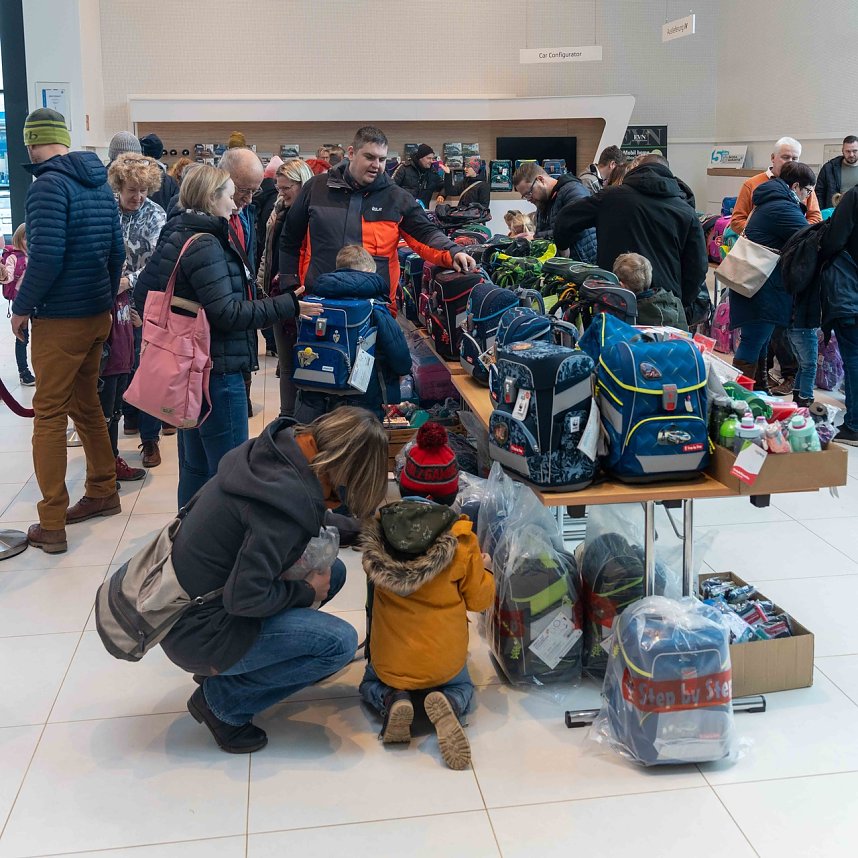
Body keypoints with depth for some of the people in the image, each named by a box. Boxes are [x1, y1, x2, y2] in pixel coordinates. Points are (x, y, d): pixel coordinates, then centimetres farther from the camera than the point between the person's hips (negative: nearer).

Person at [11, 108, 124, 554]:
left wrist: (22, 307, -11)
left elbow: (47, 257, -23)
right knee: (86, 404, 19)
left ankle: (51, 526, 1)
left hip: (59, 320, -8)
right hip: (97, 316, 8)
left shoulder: (48, 186, -15)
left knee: (49, 415, -2)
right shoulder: (100, 184, 10)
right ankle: (103, 493, 31)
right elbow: (117, 250, 11)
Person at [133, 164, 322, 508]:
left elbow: (143, 293, 16)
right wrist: (288, 305, -19)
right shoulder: (205, 245, -18)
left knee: (194, 467, 18)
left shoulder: (175, 239, 11)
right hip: (217, 372, -10)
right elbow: (227, 312, -22)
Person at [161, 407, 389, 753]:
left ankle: (221, 666, 16)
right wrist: (307, 592, -12)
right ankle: (222, 699, 0)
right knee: (339, 642, -17)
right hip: (196, 631, -9)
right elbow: (246, 597, -27)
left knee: (332, 571, 10)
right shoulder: (289, 497, -30)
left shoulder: (273, 448, -5)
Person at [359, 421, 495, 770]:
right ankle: (447, 705, -7)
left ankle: (392, 701, -4)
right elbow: (479, 598, -6)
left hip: (390, 659, 1)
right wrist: (483, 569, 12)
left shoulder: (379, 530, -9)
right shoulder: (461, 538, -15)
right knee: (463, 688, 31)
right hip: (444, 659, -1)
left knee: (371, 684, 33)